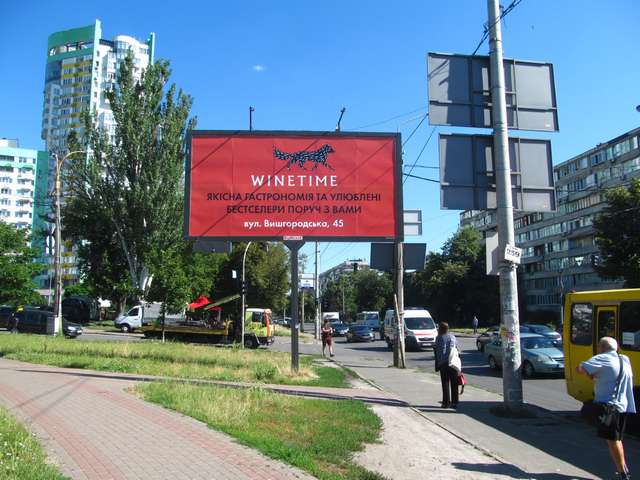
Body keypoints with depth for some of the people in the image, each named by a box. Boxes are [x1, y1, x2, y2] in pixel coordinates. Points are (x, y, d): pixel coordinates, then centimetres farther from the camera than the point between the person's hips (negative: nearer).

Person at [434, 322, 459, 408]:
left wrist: (437, 364, 6)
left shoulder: (439, 338, -1)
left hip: (443, 363, -3)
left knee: (445, 383, 1)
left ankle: (446, 403, 1)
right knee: (454, 383, 9)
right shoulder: (453, 337, 11)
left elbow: (438, 352, -1)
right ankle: (454, 402, 11)